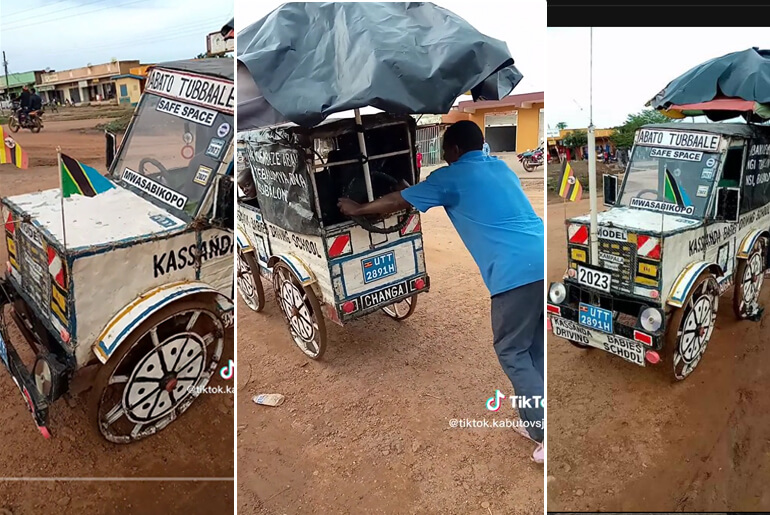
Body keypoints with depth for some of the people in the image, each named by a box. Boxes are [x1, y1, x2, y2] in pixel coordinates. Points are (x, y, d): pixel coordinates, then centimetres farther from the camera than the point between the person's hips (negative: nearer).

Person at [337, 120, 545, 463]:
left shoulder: (451, 177, 3)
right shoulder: (501, 167, 23)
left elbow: (397, 202, 14)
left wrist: (356, 210, 31)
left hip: (517, 271, -8)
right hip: (541, 260, 8)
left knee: (511, 352, 6)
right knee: (534, 348, 17)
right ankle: (535, 421, 27)